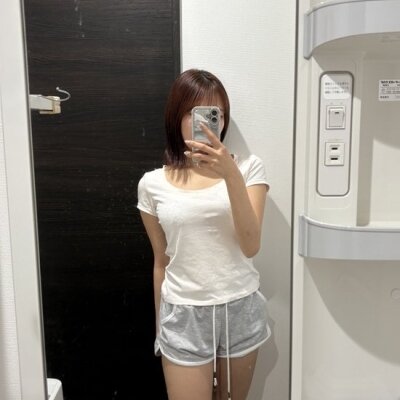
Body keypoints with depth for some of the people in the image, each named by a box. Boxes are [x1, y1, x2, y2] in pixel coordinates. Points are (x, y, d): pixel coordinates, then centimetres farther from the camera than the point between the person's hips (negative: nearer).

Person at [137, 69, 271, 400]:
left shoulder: (248, 167, -6)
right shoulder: (153, 184, -3)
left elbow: (250, 246, -17)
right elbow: (161, 262, 6)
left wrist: (231, 175, -28)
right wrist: (160, 326, 14)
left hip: (241, 309, 1)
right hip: (184, 315, 0)